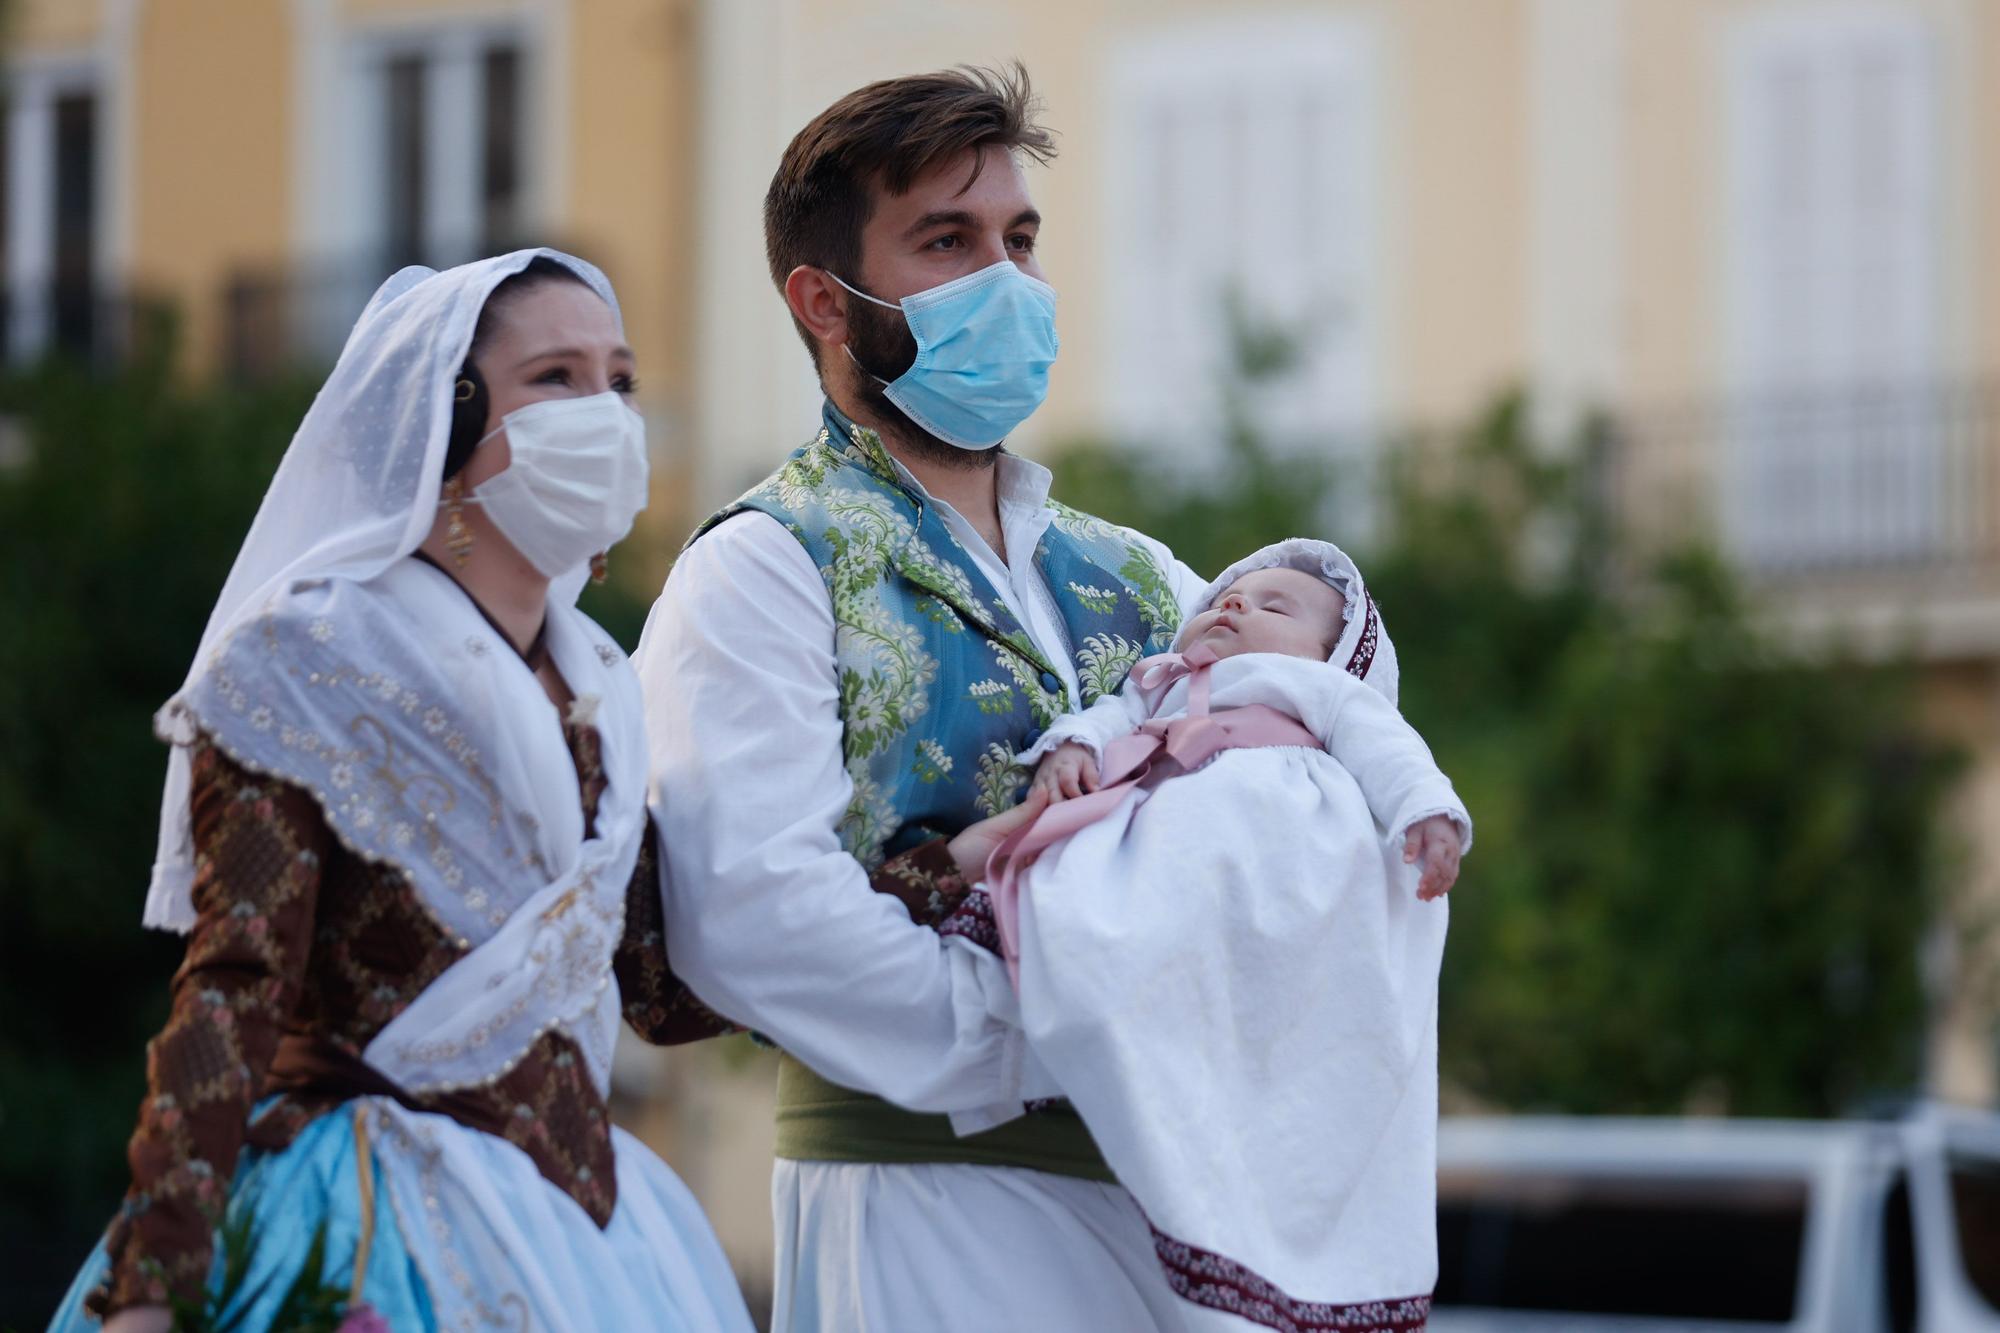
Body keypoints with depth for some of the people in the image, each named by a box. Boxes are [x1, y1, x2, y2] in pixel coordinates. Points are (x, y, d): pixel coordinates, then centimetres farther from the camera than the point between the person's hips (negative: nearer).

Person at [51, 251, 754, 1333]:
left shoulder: (593, 686, 13)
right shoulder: (309, 662, -7)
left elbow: (661, 985, 11)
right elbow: (234, 988, -14)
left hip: (576, 1198, 7)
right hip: (375, 1235, -7)